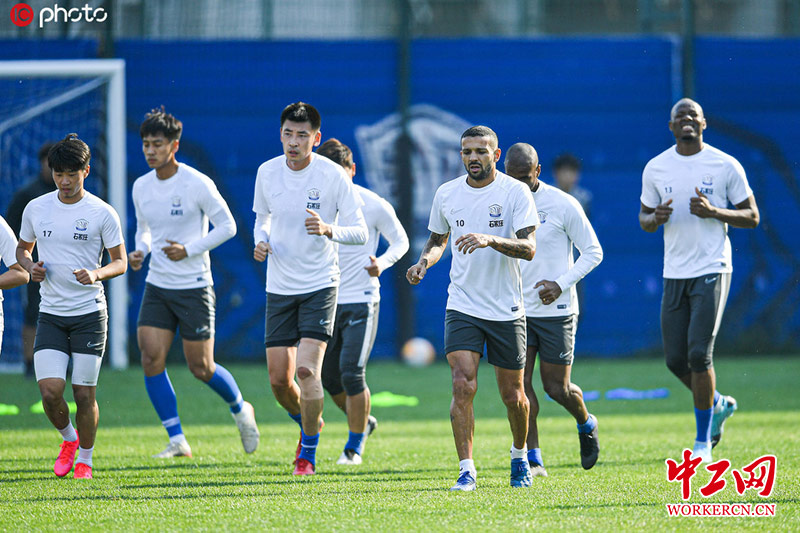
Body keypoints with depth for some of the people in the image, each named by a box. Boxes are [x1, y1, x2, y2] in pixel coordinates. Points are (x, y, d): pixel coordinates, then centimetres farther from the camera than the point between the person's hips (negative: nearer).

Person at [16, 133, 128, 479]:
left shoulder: (102, 213, -4)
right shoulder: (35, 208, 4)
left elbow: (121, 262, 2)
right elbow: (22, 248, 19)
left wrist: (97, 274, -19)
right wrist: (31, 267, -4)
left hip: (90, 314, -2)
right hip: (50, 315, 2)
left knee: (84, 394, -2)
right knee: (50, 391, -11)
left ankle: (85, 460, 18)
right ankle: (68, 439, 20)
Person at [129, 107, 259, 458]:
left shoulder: (197, 184, -13)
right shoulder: (142, 187, 5)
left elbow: (227, 226, -8)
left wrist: (189, 250, -18)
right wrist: (140, 252, -1)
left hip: (193, 287, -5)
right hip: (157, 287, 5)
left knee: (201, 367, -1)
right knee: (151, 360, -8)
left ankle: (241, 410, 29)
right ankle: (177, 441, 0)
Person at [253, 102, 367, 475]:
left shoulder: (334, 176, -11)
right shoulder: (267, 172, 0)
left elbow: (360, 232, -8)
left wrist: (328, 230, -28)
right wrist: (261, 241, -4)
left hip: (319, 285, -4)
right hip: (279, 287, 4)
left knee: (307, 368, -16)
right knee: (279, 379, 3)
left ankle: (308, 452, 2)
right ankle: (310, 425, 34)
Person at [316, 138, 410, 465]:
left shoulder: (374, 205, -8)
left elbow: (400, 241, 2)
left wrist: (381, 263, -17)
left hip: (362, 300, -4)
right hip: (326, 300, 4)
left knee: (351, 372, -13)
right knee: (329, 377, 5)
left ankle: (355, 445, 3)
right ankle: (364, 422, 33)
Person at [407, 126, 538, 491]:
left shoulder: (515, 192, -7)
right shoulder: (446, 194, 3)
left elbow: (529, 248, -16)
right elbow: (438, 239, 20)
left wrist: (490, 240, -33)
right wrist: (425, 260, -2)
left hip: (506, 309, -1)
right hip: (463, 307, 1)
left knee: (512, 395, 9)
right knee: (463, 386, -15)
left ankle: (520, 455, 36)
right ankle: (466, 471, -12)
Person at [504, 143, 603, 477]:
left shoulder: (562, 204, -9)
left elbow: (593, 252, -4)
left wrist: (561, 284, -16)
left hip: (556, 311, -3)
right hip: (517, 309, 3)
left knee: (556, 387, 2)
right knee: (519, 382, -8)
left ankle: (586, 424, 34)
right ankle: (532, 459, -3)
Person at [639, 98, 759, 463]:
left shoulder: (725, 165, -3)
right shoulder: (656, 168, 7)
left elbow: (752, 216, 1)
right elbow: (644, 219, 15)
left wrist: (713, 212, -17)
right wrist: (655, 218, -10)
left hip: (712, 270, -4)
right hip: (674, 273, 4)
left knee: (699, 354, -12)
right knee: (675, 360, 4)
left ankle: (703, 441, -1)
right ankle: (718, 405, 33)